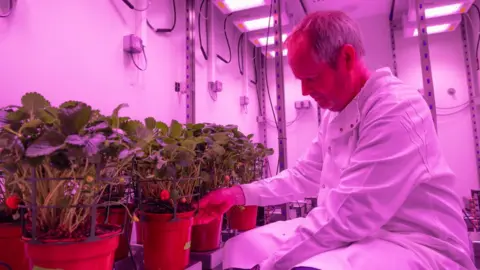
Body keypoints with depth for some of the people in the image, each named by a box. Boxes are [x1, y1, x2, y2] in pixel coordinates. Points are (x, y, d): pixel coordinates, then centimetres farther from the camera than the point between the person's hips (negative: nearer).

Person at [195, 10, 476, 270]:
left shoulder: (397, 110, -22)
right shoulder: (335, 114, 8)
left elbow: (346, 216, -27)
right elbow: (304, 176, 15)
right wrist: (239, 194, 7)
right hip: (353, 234, 8)